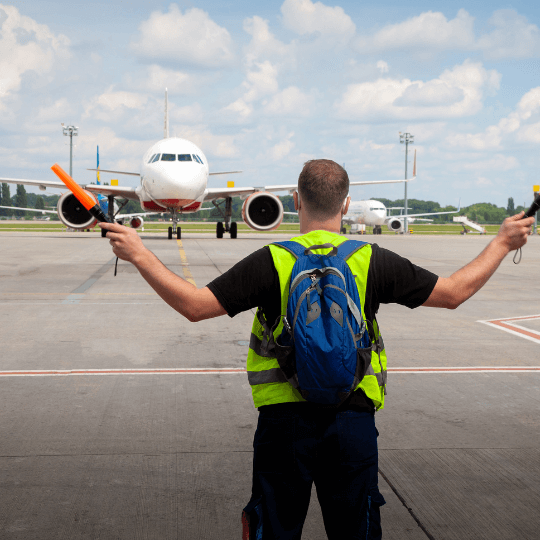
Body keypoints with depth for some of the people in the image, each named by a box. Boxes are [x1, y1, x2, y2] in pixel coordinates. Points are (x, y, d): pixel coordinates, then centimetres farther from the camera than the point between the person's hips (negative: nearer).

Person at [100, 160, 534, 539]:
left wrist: (140, 255, -3)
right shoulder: (372, 261, -3)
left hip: (285, 421, -1)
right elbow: (454, 292, 4)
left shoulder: (272, 262, -9)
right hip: (354, 420, 1)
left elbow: (194, 306, -11)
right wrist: (502, 243, 17)